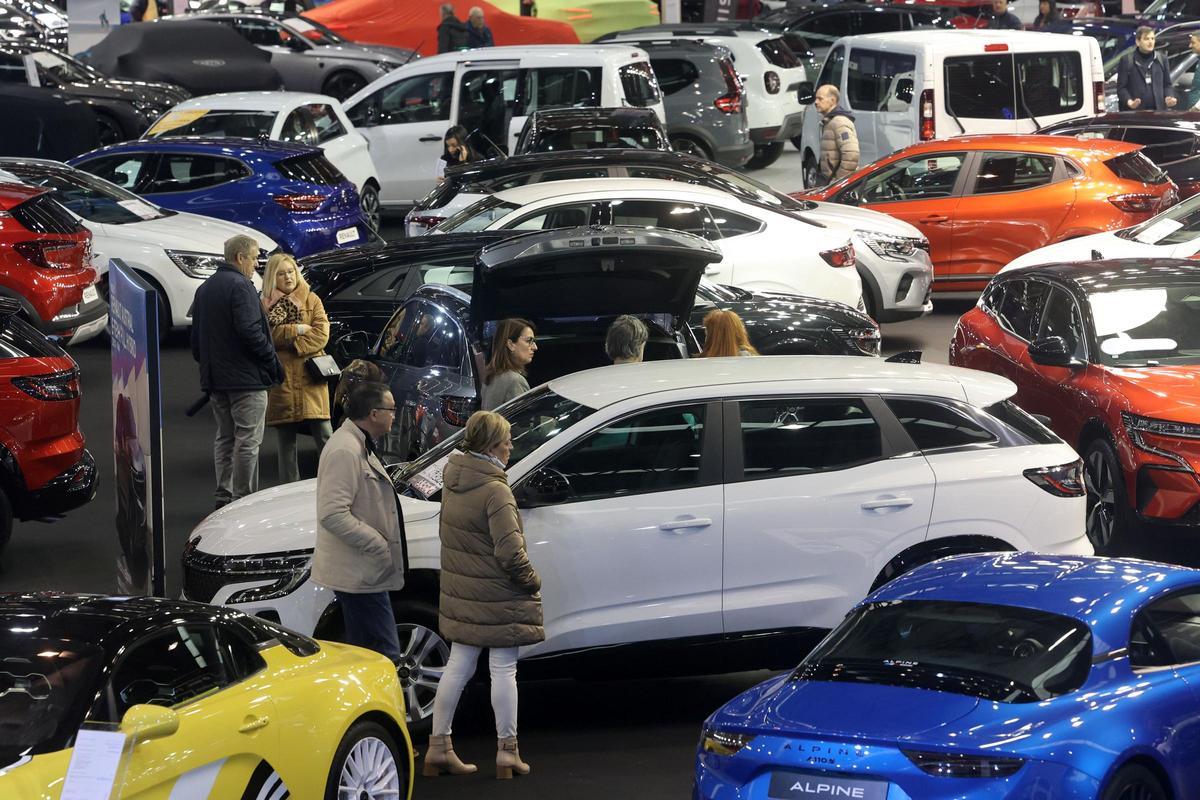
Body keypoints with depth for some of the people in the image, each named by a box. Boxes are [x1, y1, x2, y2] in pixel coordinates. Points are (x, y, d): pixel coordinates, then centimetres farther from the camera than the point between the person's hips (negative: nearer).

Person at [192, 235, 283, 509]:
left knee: (224, 437, 14)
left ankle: (224, 496, 15)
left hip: (215, 379, 9)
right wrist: (271, 360, -14)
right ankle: (243, 499, -8)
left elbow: (196, 335, 20)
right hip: (245, 377, -9)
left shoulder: (205, 289, 15)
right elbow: (250, 331, -22)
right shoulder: (240, 286, -14)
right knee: (247, 440, -6)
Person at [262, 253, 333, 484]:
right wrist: (298, 330, -10)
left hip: (311, 379, 0)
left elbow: (321, 335, -2)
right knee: (286, 441, 6)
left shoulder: (311, 300, 10)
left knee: (324, 435, -9)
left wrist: (292, 345, -11)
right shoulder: (264, 305, 8)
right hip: (281, 380, 0)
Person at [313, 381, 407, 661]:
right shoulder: (345, 452, -19)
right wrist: (379, 544, -21)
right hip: (359, 574, -11)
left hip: (364, 572, 11)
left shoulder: (360, 446, 16)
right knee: (384, 656, -11)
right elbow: (332, 515, -25)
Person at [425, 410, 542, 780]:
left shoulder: (452, 482, 4)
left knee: (458, 666, 14)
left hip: (461, 594, 8)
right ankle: (507, 753, 10)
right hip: (497, 597, -8)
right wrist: (532, 581, -7)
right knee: (503, 669, 3)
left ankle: (438, 748, 17)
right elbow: (510, 552, -24)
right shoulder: (495, 491, -22)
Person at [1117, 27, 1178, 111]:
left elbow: (1167, 85, 16)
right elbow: (1121, 87, 0)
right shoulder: (1127, 61, 2)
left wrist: (1169, 98, -6)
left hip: (1158, 111, 3)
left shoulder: (1162, 59, 12)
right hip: (1134, 112, -3)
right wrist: (1129, 102, -19)